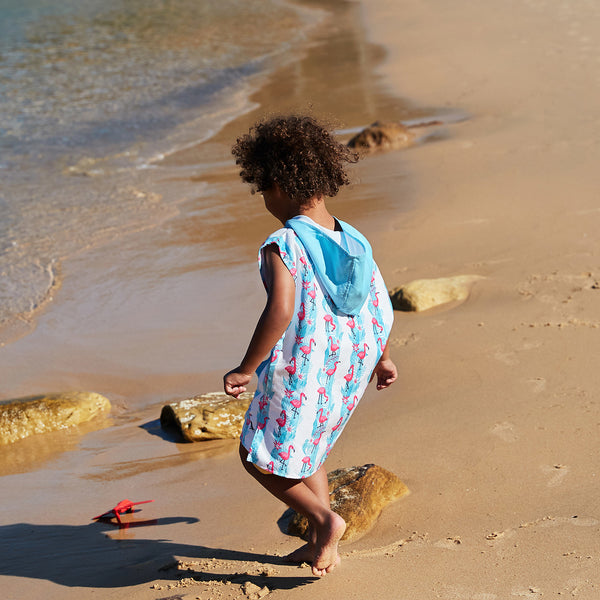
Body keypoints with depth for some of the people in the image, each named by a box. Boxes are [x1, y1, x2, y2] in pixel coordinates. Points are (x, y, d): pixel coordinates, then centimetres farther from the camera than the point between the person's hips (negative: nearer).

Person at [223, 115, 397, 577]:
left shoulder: (282, 246, -18)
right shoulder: (354, 241, 3)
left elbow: (280, 311, -30)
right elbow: (382, 309, 7)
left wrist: (246, 368, -22)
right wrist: (382, 357, 22)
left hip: (299, 367, -7)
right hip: (349, 366, 7)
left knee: (260, 456, 11)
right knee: (306, 448, 26)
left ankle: (323, 517, -2)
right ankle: (322, 542, 29)